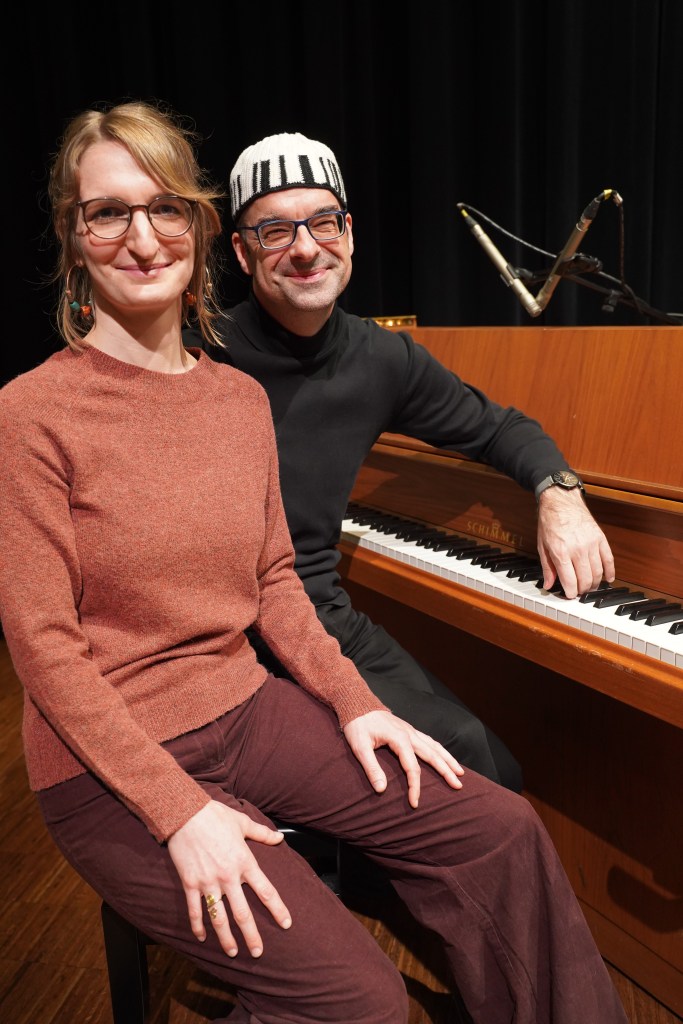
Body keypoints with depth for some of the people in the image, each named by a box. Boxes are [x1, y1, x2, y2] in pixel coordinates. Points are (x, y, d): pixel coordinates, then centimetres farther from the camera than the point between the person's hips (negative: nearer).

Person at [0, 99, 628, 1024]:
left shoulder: (242, 398, 6)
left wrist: (355, 704, 0)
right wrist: (182, 813, -18)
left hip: (247, 708, 6)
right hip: (109, 769, -5)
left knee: (501, 831, -1)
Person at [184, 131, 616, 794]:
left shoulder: (381, 361, 3)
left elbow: (498, 427, 17)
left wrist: (559, 494, -3)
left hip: (326, 615, 5)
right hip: (229, 633, -5)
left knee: (496, 770, 0)